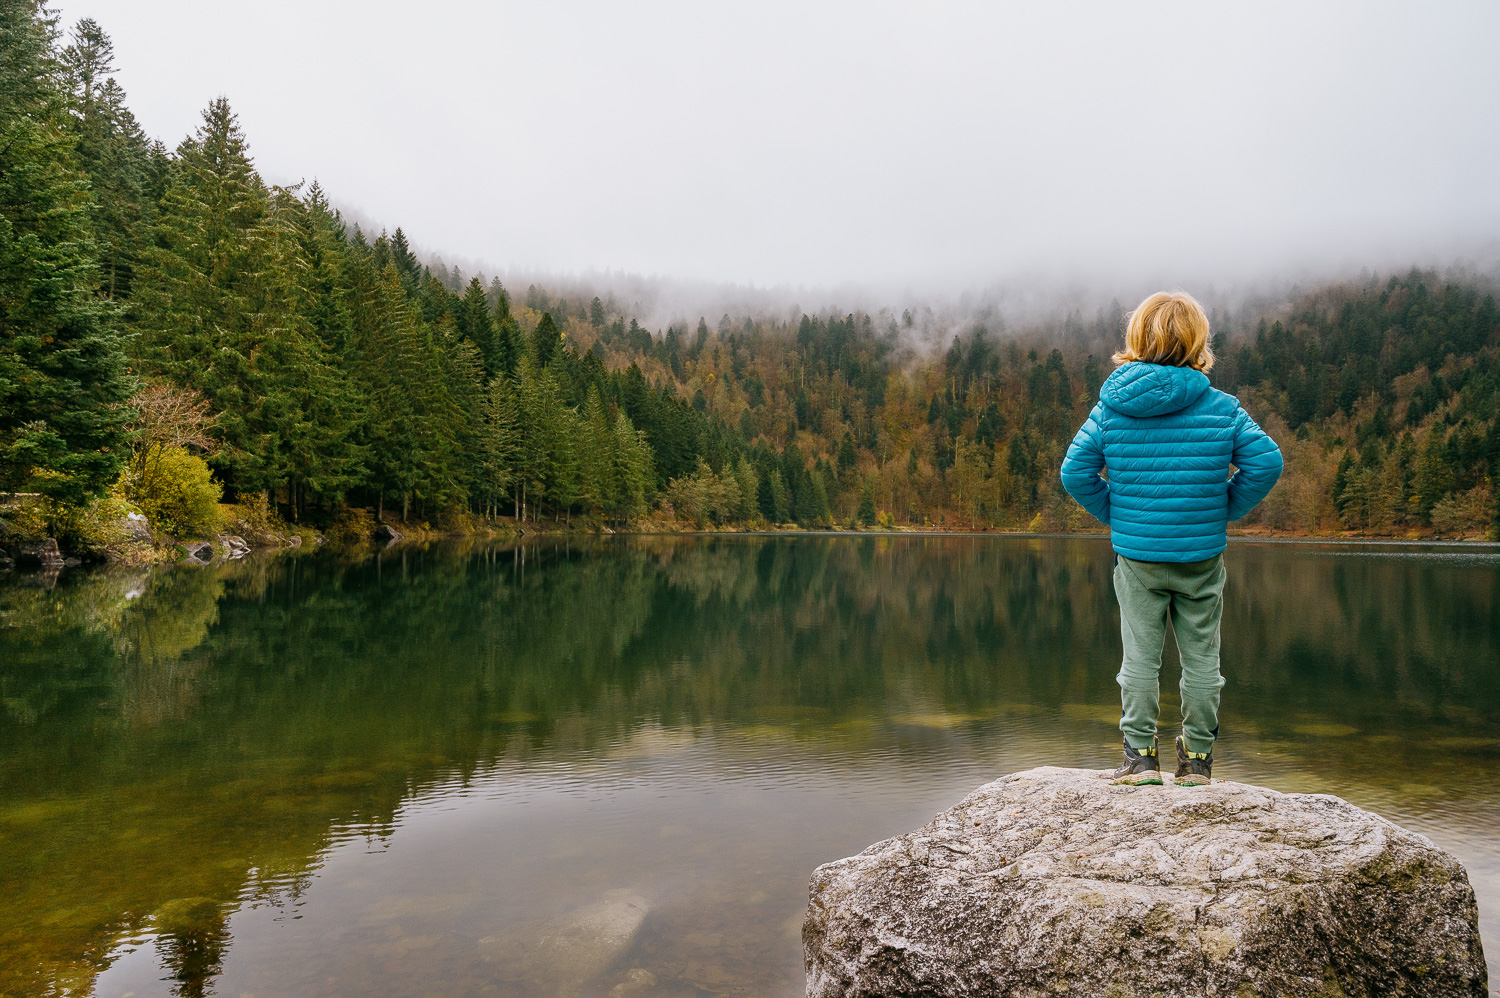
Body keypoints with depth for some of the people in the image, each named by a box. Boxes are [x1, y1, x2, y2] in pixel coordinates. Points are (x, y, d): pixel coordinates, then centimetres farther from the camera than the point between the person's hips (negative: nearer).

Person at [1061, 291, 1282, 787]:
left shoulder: (1110, 407, -4)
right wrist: (1224, 509, 6)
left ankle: (1140, 756, 12)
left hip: (1136, 555, 0)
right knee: (1201, 658, 12)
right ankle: (1197, 759, 20)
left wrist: (1114, 514, 5)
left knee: (1140, 657, 8)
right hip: (1202, 555, 0)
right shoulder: (1221, 407, -5)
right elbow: (1266, 461, -5)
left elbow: (1075, 471, -6)